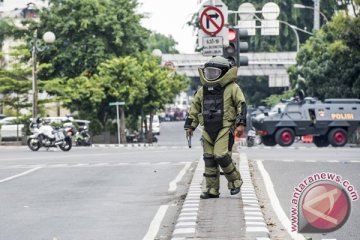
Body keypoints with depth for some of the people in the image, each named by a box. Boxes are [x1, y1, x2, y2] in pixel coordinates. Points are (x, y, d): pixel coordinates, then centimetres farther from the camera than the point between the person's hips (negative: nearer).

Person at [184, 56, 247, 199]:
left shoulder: (232, 88, -2)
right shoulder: (203, 90, 14)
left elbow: (241, 105, -4)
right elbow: (194, 107, 21)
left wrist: (241, 124, -12)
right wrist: (190, 126, 17)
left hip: (225, 128, -6)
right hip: (208, 130, 6)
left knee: (221, 156, -17)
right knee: (209, 159, 5)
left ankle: (235, 181, 4)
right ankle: (212, 189, 12)